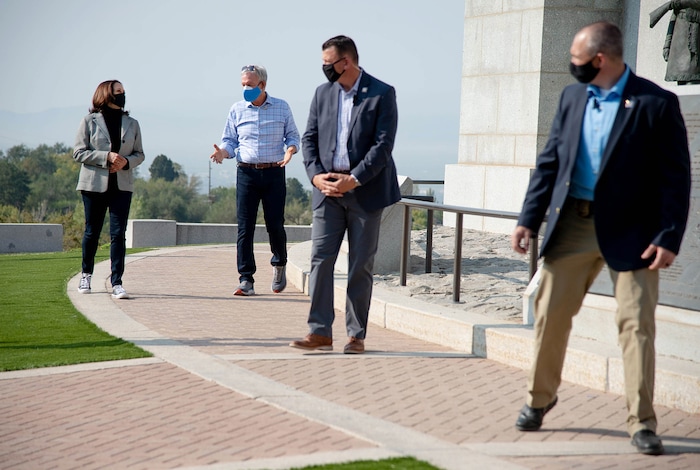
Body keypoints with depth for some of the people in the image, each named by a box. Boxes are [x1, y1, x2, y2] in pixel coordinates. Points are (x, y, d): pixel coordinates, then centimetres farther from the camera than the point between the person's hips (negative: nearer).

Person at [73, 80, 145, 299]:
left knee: (118, 234, -6)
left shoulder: (132, 124, 10)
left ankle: (116, 283, -8)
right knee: (92, 231, 7)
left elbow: (139, 154, 13)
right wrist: (107, 156, -15)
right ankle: (86, 275, 27)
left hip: (122, 186, 2)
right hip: (94, 184, -2)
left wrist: (126, 162, -9)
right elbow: (79, 152, -3)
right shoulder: (90, 121, 1)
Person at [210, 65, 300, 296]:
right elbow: (230, 140, 10)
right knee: (245, 227, -5)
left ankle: (279, 264, 30)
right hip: (246, 173, 1)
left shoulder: (282, 108, 7)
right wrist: (223, 152, -11)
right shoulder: (237, 110, 8)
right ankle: (246, 280, -2)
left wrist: (290, 150, -11)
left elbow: (293, 136, 11)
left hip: (274, 173, -1)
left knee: (275, 225, 0)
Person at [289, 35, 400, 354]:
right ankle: (320, 332, 1)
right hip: (328, 190, 4)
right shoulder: (322, 93, 10)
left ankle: (356, 335, 10)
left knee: (361, 265, 3)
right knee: (320, 259, -3)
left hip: (365, 191, -4)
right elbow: (309, 138, 9)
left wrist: (354, 180, -17)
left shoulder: (382, 94, -4)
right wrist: (316, 175, -7)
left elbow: (383, 144, -10)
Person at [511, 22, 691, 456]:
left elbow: (676, 176, -9)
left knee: (637, 323, -5)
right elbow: (550, 162, 11)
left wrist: (669, 237, -16)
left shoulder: (656, 104, -8)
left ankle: (642, 423, 3)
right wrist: (529, 219, 4)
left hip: (630, 232, -5)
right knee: (551, 314, 10)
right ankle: (540, 399, 29)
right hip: (572, 224, 5)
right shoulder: (573, 98, 8)